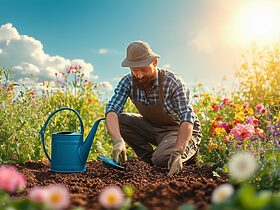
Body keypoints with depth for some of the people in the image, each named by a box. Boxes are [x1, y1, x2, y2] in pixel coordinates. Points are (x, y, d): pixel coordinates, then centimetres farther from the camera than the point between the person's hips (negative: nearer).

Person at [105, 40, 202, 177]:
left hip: (179, 129, -5)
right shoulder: (127, 82, -15)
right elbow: (112, 109, -26)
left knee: (161, 159, -32)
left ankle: (189, 151, 1)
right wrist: (118, 140, -45)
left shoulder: (174, 83, -28)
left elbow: (187, 119, -36)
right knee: (118, 119, -16)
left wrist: (178, 153, -49)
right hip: (153, 127, 5)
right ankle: (148, 157, -1)